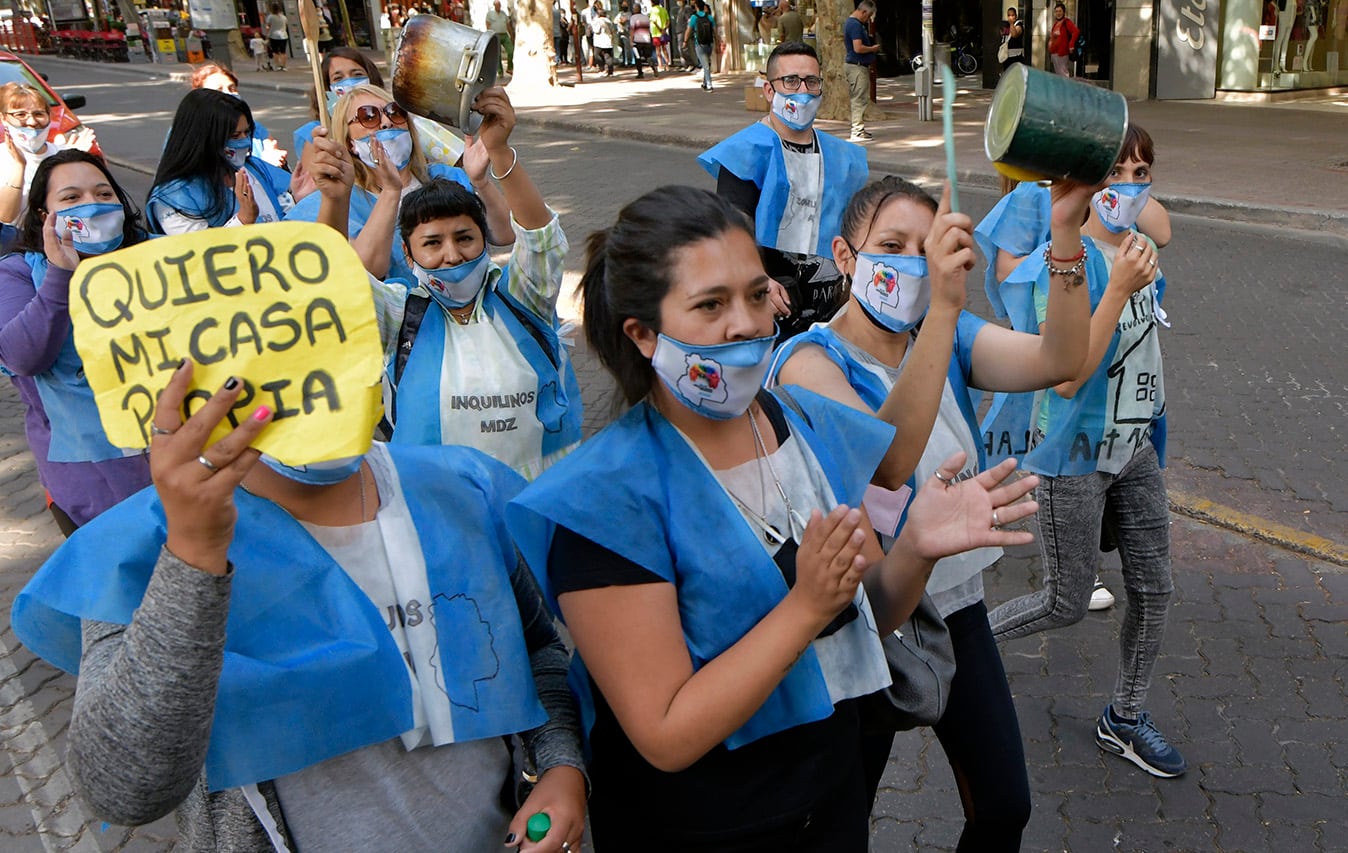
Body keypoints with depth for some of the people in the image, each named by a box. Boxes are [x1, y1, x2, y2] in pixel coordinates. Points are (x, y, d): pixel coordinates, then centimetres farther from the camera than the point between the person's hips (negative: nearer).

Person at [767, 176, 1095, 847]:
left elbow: (1057, 361, -22)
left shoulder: (950, 337, -3)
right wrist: (943, 307, -47)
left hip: (954, 603, 5)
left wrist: (1065, 231, -35)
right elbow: (887, 458, -39)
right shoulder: (809, 360, -20)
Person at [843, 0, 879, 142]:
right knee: (860, 99, -8)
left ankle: (858, 128, 21)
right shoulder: (856, 25, -18)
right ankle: (858, 132, -8)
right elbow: (858, 48, -26)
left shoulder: (849, 22, 15)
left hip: (852, 64, 11)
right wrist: (873, 49, -9)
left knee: (855, 99, 14)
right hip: (858, 66, -11)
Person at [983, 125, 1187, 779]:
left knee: (1154, 589, 11)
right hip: (1075, 455, -7)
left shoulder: (1138, 252, 5)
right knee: (1067, 603, 4)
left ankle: (1125, 719, 30)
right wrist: (1118, 290, -31)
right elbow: (1067, 376, -27)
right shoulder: (1066, 263, -20)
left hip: (1132, 448, 7)